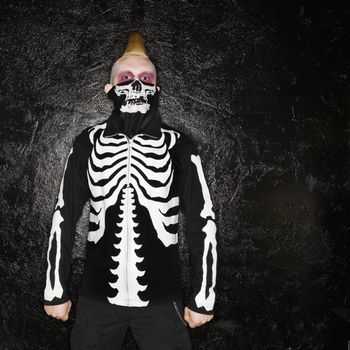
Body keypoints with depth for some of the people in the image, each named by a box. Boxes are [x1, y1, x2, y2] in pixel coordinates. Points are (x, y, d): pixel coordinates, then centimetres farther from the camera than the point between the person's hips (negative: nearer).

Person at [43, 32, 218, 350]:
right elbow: (64, 217, 4)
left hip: (161, 300, -1)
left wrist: (203, 298, -1)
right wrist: (55, 291, 6)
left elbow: (202, 222, -3)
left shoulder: (178, 146, -5)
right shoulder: (87, 144, -1)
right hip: (97, 299, 2)